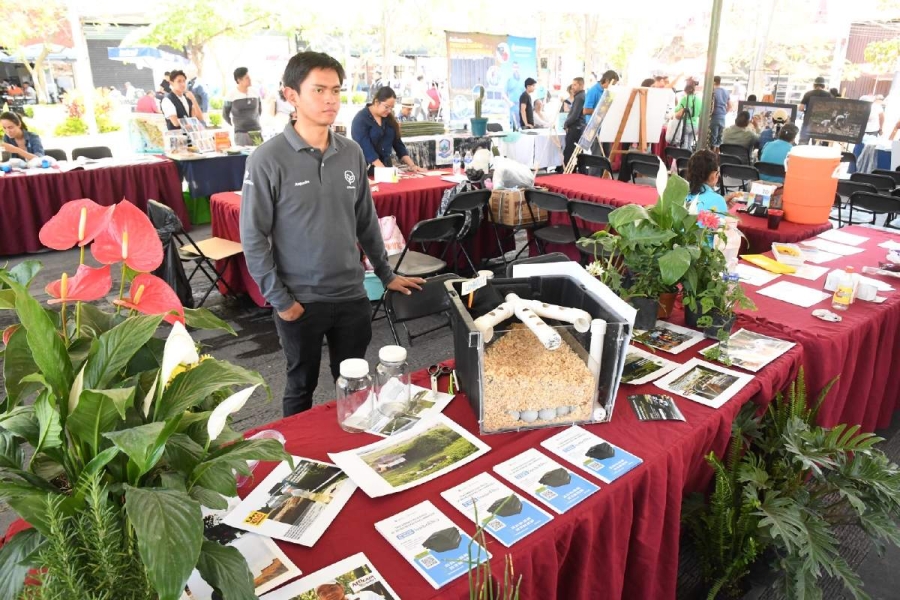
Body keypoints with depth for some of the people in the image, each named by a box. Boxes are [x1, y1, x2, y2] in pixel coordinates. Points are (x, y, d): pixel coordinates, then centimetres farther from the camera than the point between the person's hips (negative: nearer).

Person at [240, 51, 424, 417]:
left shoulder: (352, 153, 2)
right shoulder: (267, 160, -12)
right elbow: (253, 237, -10)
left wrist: (386, 275, 13)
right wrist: (280, 300, -11)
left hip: (352, 295, 4)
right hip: (300, 301, -4)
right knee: (302, 387, 16)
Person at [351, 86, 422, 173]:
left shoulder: (389, 118, 7)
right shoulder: (360, 120, -11)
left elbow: (398, 144, 11)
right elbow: (367, 149, -20)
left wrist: (412, 165, 1)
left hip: (387, 166, 5)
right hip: (367, 170, -5)